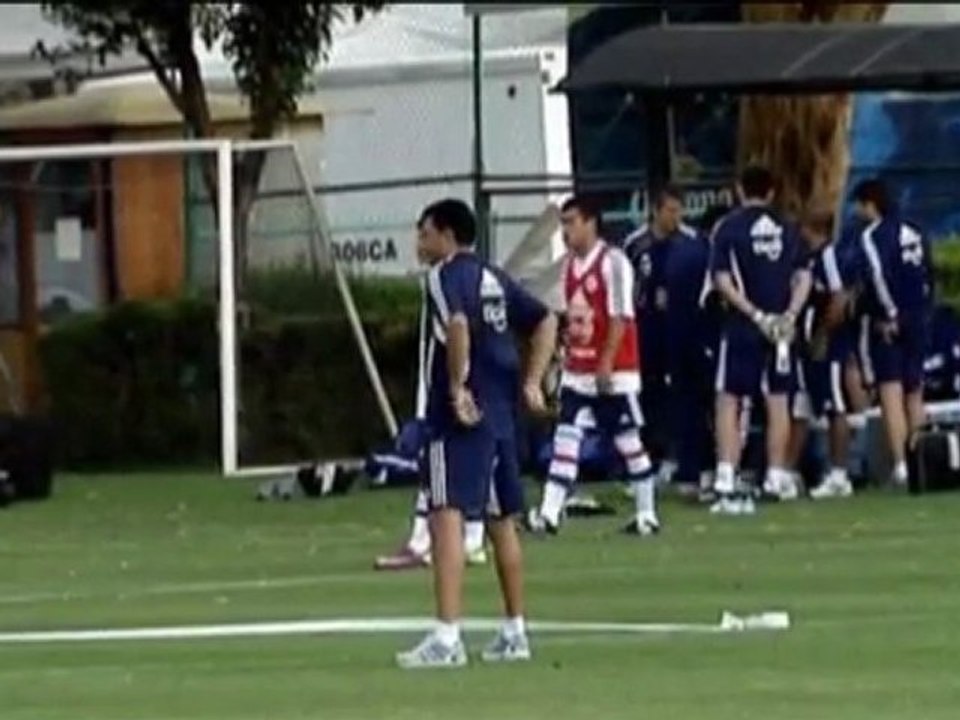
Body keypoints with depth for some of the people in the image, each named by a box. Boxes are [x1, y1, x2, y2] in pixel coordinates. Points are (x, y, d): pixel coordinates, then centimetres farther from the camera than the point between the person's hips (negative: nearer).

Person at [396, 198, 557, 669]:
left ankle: (447, 638, -25)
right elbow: (545, 321, 21)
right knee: (501, 520, 19)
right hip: (501, 414, 9)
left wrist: (458, 388, -22)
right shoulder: (493, 278, 18)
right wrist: (532, 382, 16)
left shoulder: (446, 276, -8)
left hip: (462, 417, -9)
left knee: (446, 517, -14)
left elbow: (457, 325, -27)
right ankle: (514, 633, 28)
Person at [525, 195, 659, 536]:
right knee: (565, 438, -2)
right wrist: (566, 355, 14)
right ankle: (549, 513, -7)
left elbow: (620, 317, -15)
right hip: (578, 369, 7)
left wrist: (606, 362, -19)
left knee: (628, 441, 2)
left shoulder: (613, 261, -12)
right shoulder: (570, 264, 11)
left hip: (613, 370, -7)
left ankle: (646, 514, 12)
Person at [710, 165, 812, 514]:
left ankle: (726, 479, -10)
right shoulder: (788, 229, 9)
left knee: (729, 400, 0)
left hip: (742, 327, -3)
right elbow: (803, 277, 3)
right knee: (778, 400, 11)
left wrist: (756, 314, -11)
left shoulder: (729, 228, -3)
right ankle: (776, 475, 14)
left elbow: (723, 281, -11)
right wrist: (789, 315, -5)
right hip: (781, 328, 3)